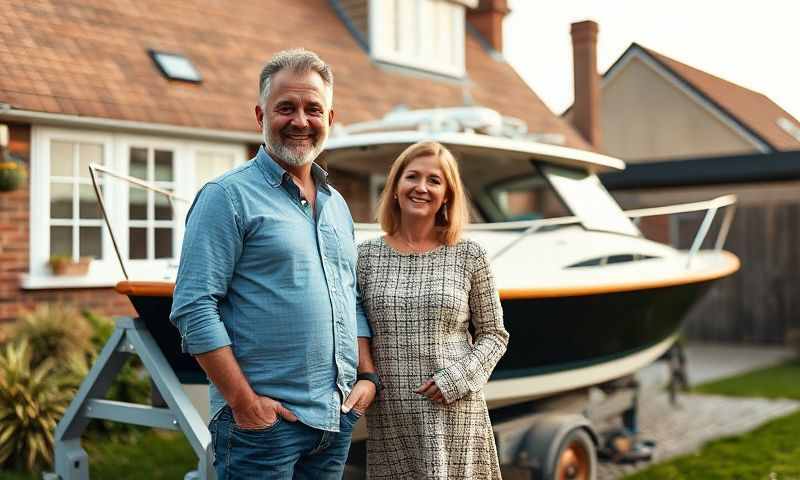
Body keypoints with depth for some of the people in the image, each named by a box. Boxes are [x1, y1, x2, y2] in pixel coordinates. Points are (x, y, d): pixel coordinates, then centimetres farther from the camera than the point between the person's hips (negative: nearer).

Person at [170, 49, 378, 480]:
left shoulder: (337, 204, 15)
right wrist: (243, 402, -17)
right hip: (264, 420, -7)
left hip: (337, 420, 7)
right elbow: (193, 309, -13)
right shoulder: (228, 196, -7)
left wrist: (368, 376, 8)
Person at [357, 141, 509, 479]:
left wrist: (457, 378, -9)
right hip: (388, 418, 1)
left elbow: (494, 335, 4)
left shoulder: (469, 256, 1)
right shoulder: (367, 256, 4)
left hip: (454, 413, -1)